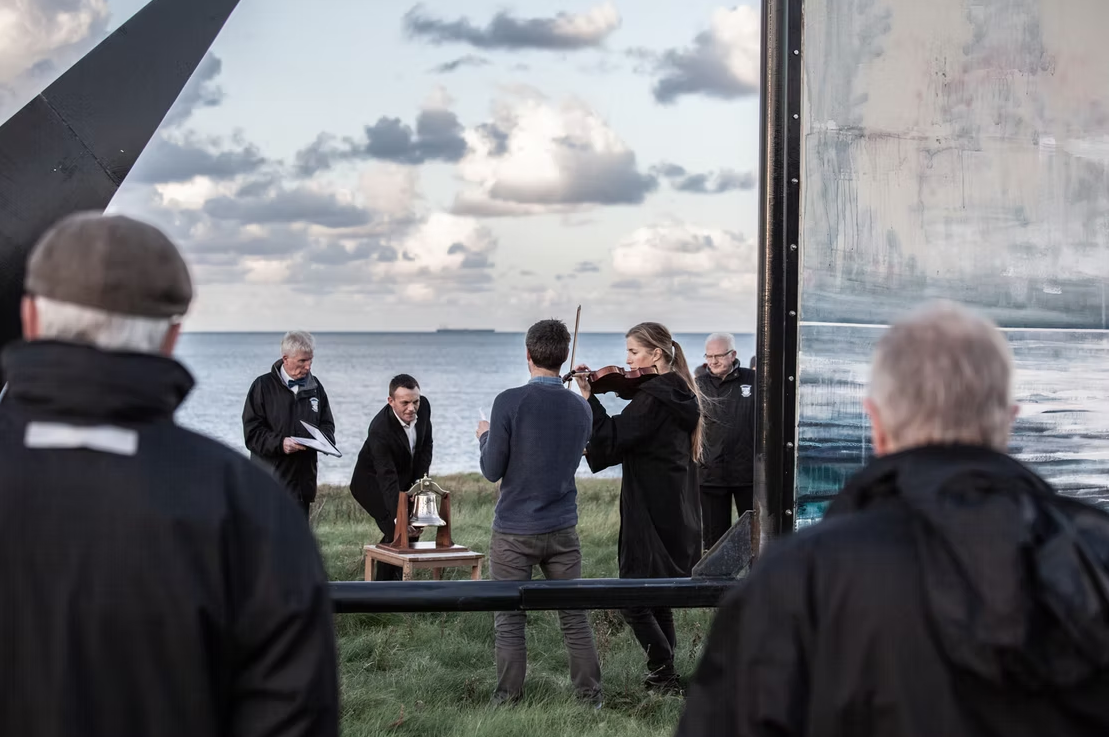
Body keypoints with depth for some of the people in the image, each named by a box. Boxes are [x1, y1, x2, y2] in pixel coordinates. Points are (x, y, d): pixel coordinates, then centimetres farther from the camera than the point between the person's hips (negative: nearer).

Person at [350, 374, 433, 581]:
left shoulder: (423, 406, -18)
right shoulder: (380, 430, -37)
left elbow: (426, 444, 1)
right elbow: (387, 479, -42)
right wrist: (398, 518, -53)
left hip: (406, 479, 7)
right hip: (371, 481, -7)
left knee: (414, 529, 8)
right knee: (396, 531, -20)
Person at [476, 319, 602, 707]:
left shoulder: (510, 402, -13)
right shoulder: (581, 408, 2)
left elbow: (492, 471, -9)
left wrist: (485, 436, 10)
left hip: (514, 532, -4)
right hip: (562, 529, 4)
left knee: (509, 622, 5)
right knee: (575, 618, 9)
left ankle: (508, 701, 9)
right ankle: (591, 698, 14)